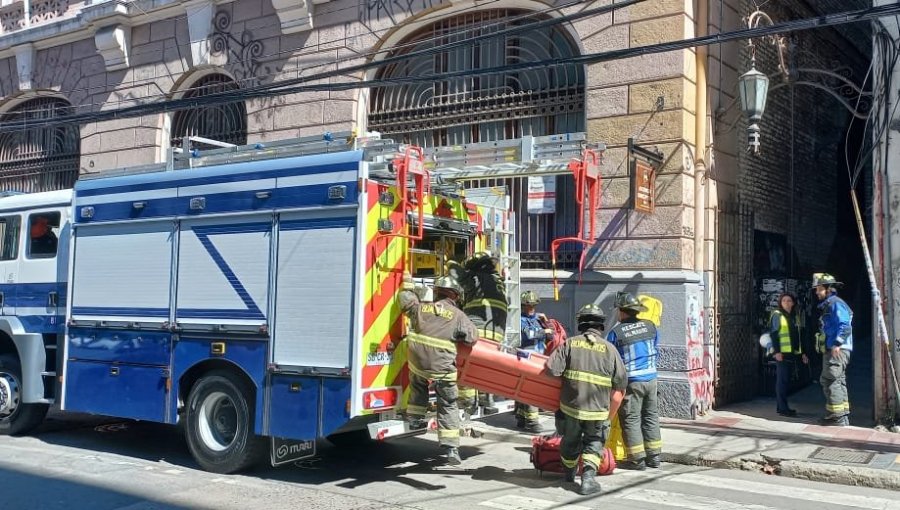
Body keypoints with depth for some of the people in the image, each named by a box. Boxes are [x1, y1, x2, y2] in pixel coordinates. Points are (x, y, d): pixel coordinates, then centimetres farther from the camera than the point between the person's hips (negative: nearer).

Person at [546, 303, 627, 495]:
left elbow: (551, 369, -10)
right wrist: (609, 416, 14)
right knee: (594, 443, 17)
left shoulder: (570, 344, -2)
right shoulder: (609, 349, -1)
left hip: (570, 407, 1)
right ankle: (589, 474, -2)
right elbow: (620, 385, 1)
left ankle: (569, 472, 43)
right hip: (598, 410, -1)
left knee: (570, 441, 22)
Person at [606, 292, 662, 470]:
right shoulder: (650, 326, 2)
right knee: (651, 417, 15)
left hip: (631, 382, -5)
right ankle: (654, 456, 21)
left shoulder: (616, 332, -11)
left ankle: (637, 459, 5)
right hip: (651, 379, 5)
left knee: (631, 419, 4)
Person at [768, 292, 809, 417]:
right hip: (782, 353, -7)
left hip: (792, 353, 7)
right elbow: (773, 334, -10)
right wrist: (777, 352, -18)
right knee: (782, 379, -7)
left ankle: (781, 406, 15)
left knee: (785, 380, 9)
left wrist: (802, 352, 18)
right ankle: (783, 408, -7)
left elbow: (799, 335, 22)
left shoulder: (795, 316, 17)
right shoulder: (777, 315, -3)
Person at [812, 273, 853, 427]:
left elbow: (845, 326, -21)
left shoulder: (836, 303, -11)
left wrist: (837, 343, -25)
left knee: (830, 381, -11)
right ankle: (843, 415, 22)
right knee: (838, 382, 15)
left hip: (836, 350, -11)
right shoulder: (827, 305, 20)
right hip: (831, 350, 11)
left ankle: (836, 416, -11)